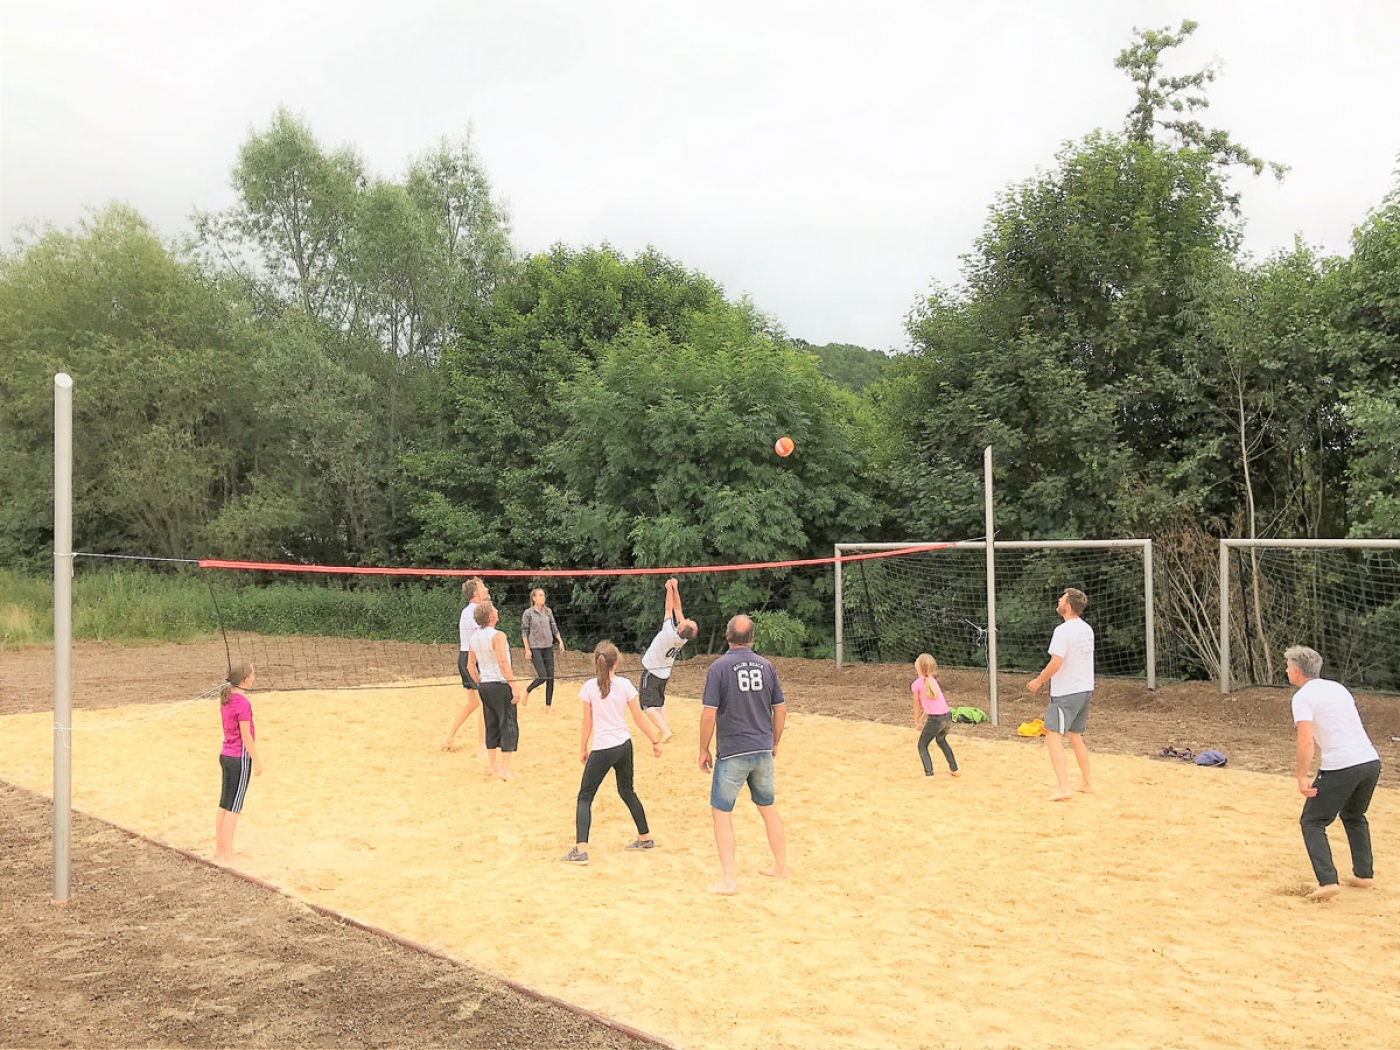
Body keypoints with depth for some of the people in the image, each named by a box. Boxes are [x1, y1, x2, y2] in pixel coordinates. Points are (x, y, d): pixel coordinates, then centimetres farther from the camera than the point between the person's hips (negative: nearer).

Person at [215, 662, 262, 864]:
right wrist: (257, 761, -10)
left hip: (225, 756, 8)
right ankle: (227, 855, 5)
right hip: (240, 758, -8)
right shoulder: (243, 703, -19)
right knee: (234, 808, -1)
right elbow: (246, 736, -17)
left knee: (224, 806, 15)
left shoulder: (225, 700, 6)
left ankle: (219, 850, 23)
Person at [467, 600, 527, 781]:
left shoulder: (474, 637, 7)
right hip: (501, 685, -7)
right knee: (509, 726, -1)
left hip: (484, 686, 7)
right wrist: (515, 686, -20)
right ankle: (505, 769, -3)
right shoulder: (498, 636, -16)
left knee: (491, 726, 16)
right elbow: (503, 664, -22)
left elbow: (470, 666, 13)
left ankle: (492, 766, 22)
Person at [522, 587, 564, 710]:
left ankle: (548, 706, 12)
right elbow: (524, 632, -4)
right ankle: (527, 691, 16)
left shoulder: (548, 611, 7)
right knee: (542, 676, -13)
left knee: (550, 678, 2)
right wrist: (527, 649, -8)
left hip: (548, 648, 5)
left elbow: (554, 628, 13)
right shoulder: (528, 613, -5)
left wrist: (560, 641, 5)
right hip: (535, 649, -4)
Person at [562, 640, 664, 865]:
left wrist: (582, 749, 9)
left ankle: (580, 850, -10)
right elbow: (639, 717, 4)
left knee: (585, 797, 2)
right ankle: (645, 838, 34)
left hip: (602, 750, -4)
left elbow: (588, 723, -3)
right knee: (627, 791, 23)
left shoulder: (589, 687, -8)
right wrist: (655, 740, 14)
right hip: (624, 745, 4)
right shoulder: (624, 685, -1)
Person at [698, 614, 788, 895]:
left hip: (732, 753, -5)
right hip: (763, 750, 5)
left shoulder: (719, 667, -11)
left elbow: (709, 714, -13)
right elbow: (780, 710, 8)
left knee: (721, 812, 4)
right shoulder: (765, 666, 3)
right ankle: (780, 866, 30)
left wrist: (703, 750, -1)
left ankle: (728, 879, 1)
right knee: (768, 808, 19)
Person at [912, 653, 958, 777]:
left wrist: (917, 722, 18)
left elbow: (917, 706, 3)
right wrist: (922, 719, 28)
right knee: (941, 741, 33)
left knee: (922, 745, 12)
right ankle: (954, 769, 40)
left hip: (935, 719, -7)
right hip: (947, 716, 7)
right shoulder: (932, 680, 12)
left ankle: (929, 773, 0)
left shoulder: (916, 684, -7)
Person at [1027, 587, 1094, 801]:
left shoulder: (1063, 631, -18)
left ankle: (1063, 787, -16)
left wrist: (1038, 681, -9)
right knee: (1075, 736, 20)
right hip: (1085, 689, 9)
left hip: (1066, 693, -9)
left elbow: (1056, 663, -23)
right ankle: (1085, 784, 27)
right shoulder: (1087, 629, 9)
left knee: (1053, 735, -8)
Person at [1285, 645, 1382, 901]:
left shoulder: (1303, 697, -7)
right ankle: (1364, 874, 31)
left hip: (1341, 767, -8)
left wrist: (1302, 777, -16)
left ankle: (1327, 881, -8)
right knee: (1354, 817, 30)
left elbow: (1306, 740, -18)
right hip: (1371, 761, 8)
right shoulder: (1338, 687, 17)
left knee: (1312, 822, 4)